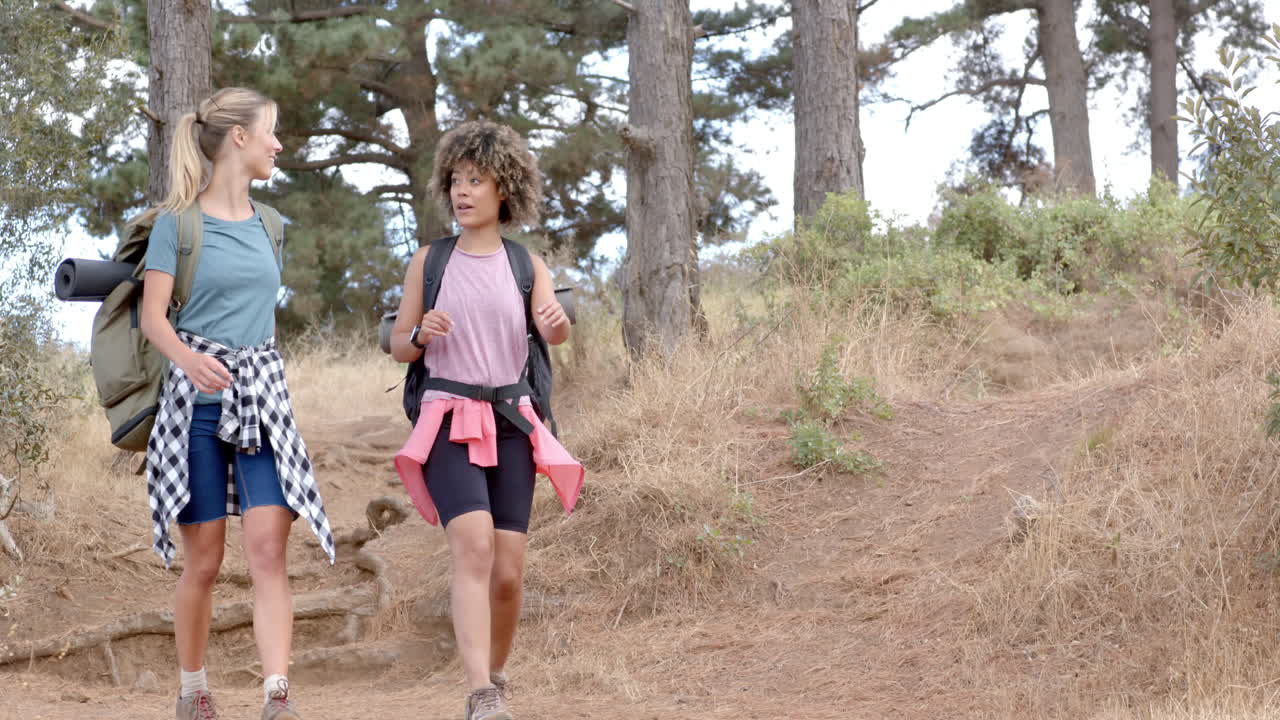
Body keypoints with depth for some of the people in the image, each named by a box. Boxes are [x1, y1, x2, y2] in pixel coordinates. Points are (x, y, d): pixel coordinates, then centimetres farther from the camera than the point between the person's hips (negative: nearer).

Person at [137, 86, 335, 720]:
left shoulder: (267, 223, 13)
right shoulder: (177, 221, -2)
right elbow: (152, 316, -8)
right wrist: (189, 358, -26)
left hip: (263, 394, 4)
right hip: (196, 398, -4)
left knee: (269, 550, -11)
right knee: (203, 560, 2)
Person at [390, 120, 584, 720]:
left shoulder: (527, 266, 6)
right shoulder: (429, 262, 5)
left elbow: (553, 329, -12)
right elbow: (399, 348, 10)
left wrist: (558, 324, -35)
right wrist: (421, 334, -12)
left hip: (511, 422, 2)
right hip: (448, 420, -2)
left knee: (508, 570, 0)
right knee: (473, 542, -24)